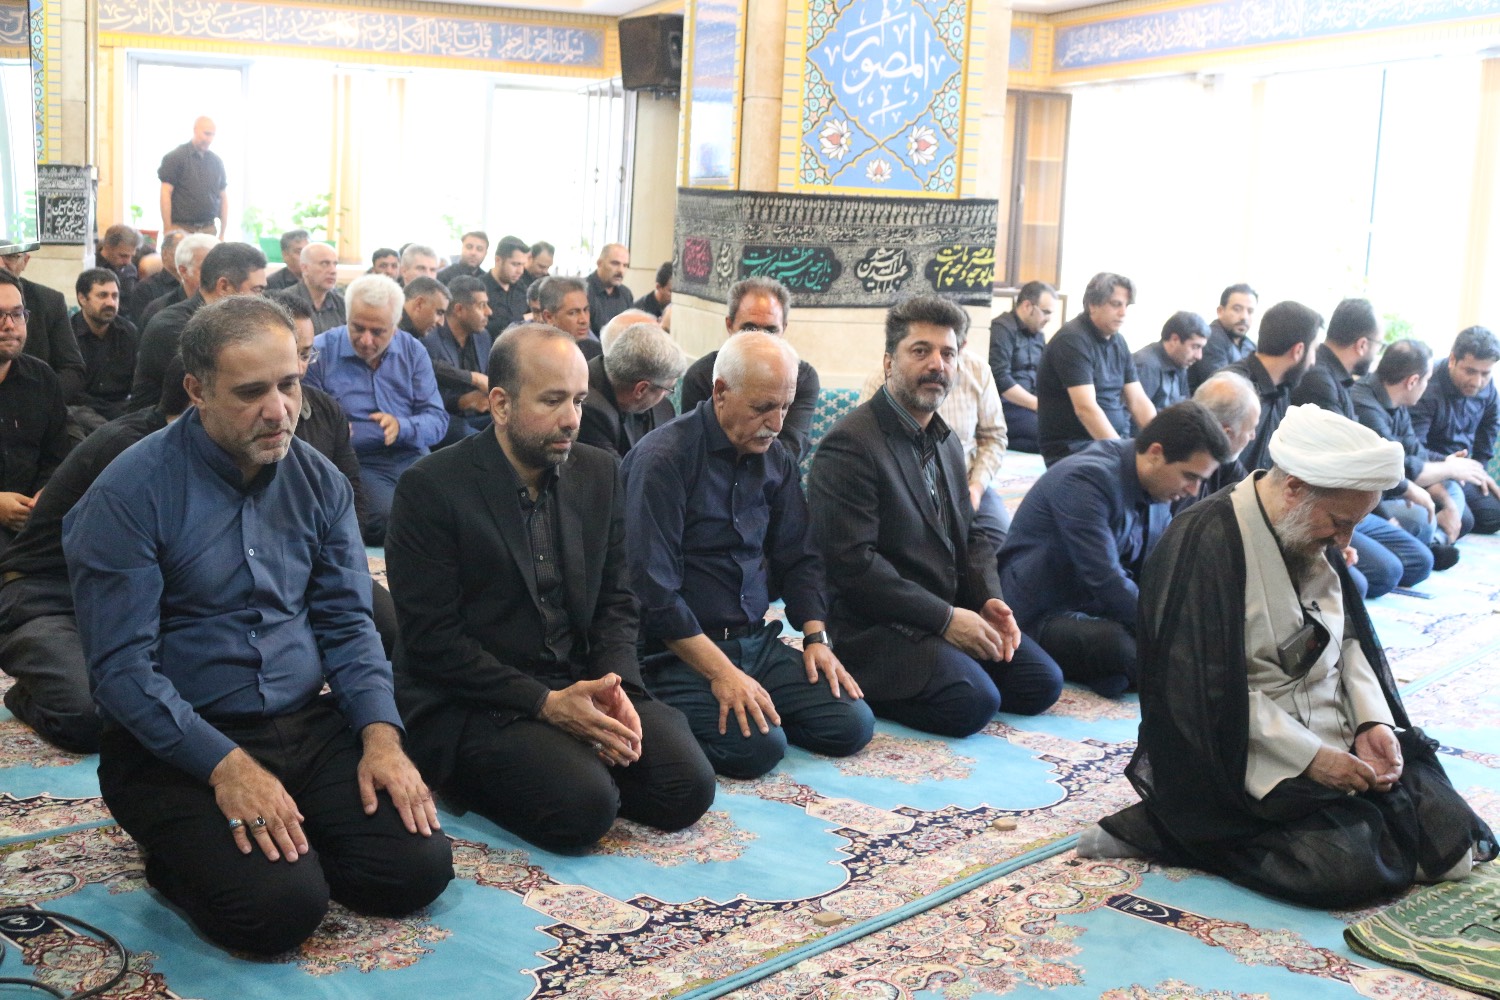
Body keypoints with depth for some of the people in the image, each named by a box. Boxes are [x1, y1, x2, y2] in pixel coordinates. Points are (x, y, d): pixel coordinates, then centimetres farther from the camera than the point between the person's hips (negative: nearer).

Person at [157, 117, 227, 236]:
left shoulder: (216, 161, 12)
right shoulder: (175, 157, -1)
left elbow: (223, 197, 15)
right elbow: (166, 193, -5)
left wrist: (223, 234, 11)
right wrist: (167, 230, -11)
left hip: (208, 230, 4)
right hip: (181, 230, -4)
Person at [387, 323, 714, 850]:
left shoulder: (601, 474, 7)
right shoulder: (430, 487, -11)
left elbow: (616, 602, 9)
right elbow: (432, 639, -13)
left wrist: (613, 686, -11)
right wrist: (545, 703, -20)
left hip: (583, 686, 6)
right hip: (471, 704, -5)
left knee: (687, 787, -15)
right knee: (583, 806, -28)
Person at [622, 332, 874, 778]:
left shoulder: (776, 459, 10)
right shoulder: (663, 458, -14)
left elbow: (797, 558, 16)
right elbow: (654, 590, -18)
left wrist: (816, 637, 0)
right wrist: (720, 672, -20)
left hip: (757, 642, 7)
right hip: (679, 653, -7)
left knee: (852, 724, -9)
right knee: (757, 746, -27)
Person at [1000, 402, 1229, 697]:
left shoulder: (1159, 486, 5)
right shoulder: (1086, 480, -23)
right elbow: (1106, 581, -27)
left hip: (1097, 609, 9)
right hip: (1041, 618, -9)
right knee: (1114, 641, -37)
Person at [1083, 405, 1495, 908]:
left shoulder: (1314, 536, 7)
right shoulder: (1204, 544, -20)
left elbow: (1350, 639, 14)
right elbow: (1209, 690, -21)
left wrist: (1372, 720, -3)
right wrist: (1310, 757, -21)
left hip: (1336, 737, 9)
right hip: (1253, 759, -8)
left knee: (1454, 846, -1)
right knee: (1350, 866, -24)